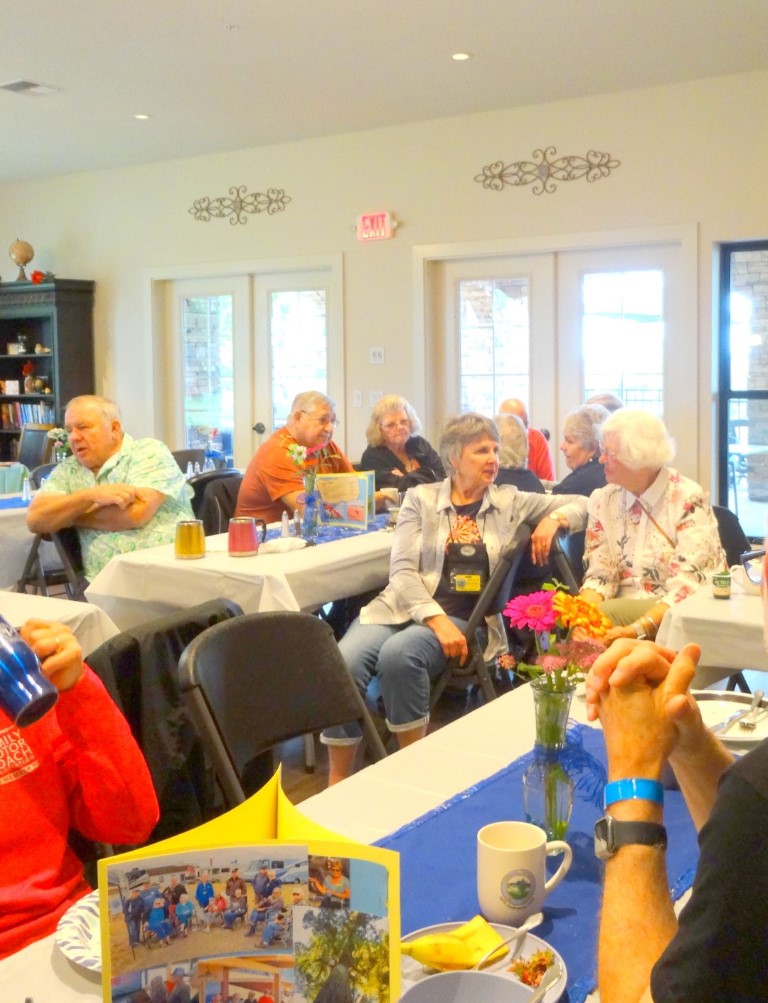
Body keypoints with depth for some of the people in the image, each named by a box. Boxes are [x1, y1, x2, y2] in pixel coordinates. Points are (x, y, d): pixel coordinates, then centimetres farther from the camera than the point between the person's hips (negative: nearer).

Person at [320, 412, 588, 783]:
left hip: (463, 618, -1)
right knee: (342, 663, -30)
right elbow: (401, 570, -2)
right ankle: (337, 784, -13)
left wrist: (554, 519, -6)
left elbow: (579, 503, 17)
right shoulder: (421, 498, 8)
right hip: (401, 606, 1)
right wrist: (435, 619, -17)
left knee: (398, 653, -35)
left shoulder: (510, 501, 12)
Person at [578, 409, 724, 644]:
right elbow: (600, 574, 2)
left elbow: (689, 587, -19)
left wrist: (634, 631, -31)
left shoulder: (688, 500, -13)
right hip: (625, 610, 5)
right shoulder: (602, 501, 4)